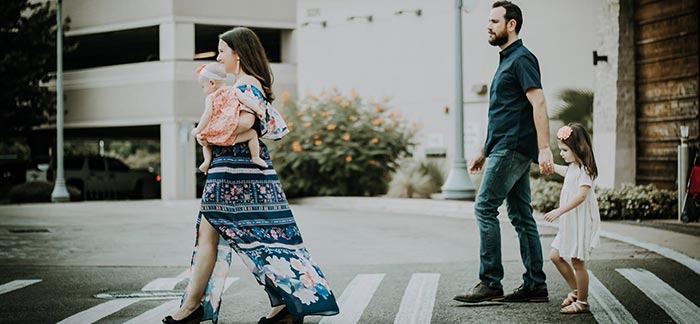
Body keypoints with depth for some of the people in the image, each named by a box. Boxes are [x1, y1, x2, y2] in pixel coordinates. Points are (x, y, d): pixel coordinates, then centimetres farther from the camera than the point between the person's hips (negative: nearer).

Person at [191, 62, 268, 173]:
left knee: (205, 141, 33)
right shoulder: (232, 91, 6)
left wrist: (198, 130, -3)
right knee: (252, 134, 16)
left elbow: (207, 115, -9)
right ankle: (255, 158, 9)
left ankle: (207, 159, 11)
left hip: (213, 135, 1)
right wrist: (258, 110, 5)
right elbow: (245, 99, -1)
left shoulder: (210, 98, 0)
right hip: (228, 136, -1)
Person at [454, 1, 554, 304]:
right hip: (505, 148, 10)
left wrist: (544, 149, -27)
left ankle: (490, 282, -9)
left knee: (485, 208, -11)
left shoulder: (521, 59, -9)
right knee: (521, 216, 8)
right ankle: (535, 285, 10)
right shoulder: (506, 61, 21)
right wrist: (483, 152, 26)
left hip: (512, 149, -10)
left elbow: (538, 104, -19)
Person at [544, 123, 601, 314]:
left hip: (581, 223, -10)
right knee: (555, 256, 12)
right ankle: (575, 290, 23)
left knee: (577, 262, -3)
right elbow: (562, 170, 39)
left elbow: (581, 195, -29)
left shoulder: (584, 169, -17)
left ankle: (582, 302, 7)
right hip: (569, 223, 10)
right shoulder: (572, 168, 12)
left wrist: (559, 211, -33)